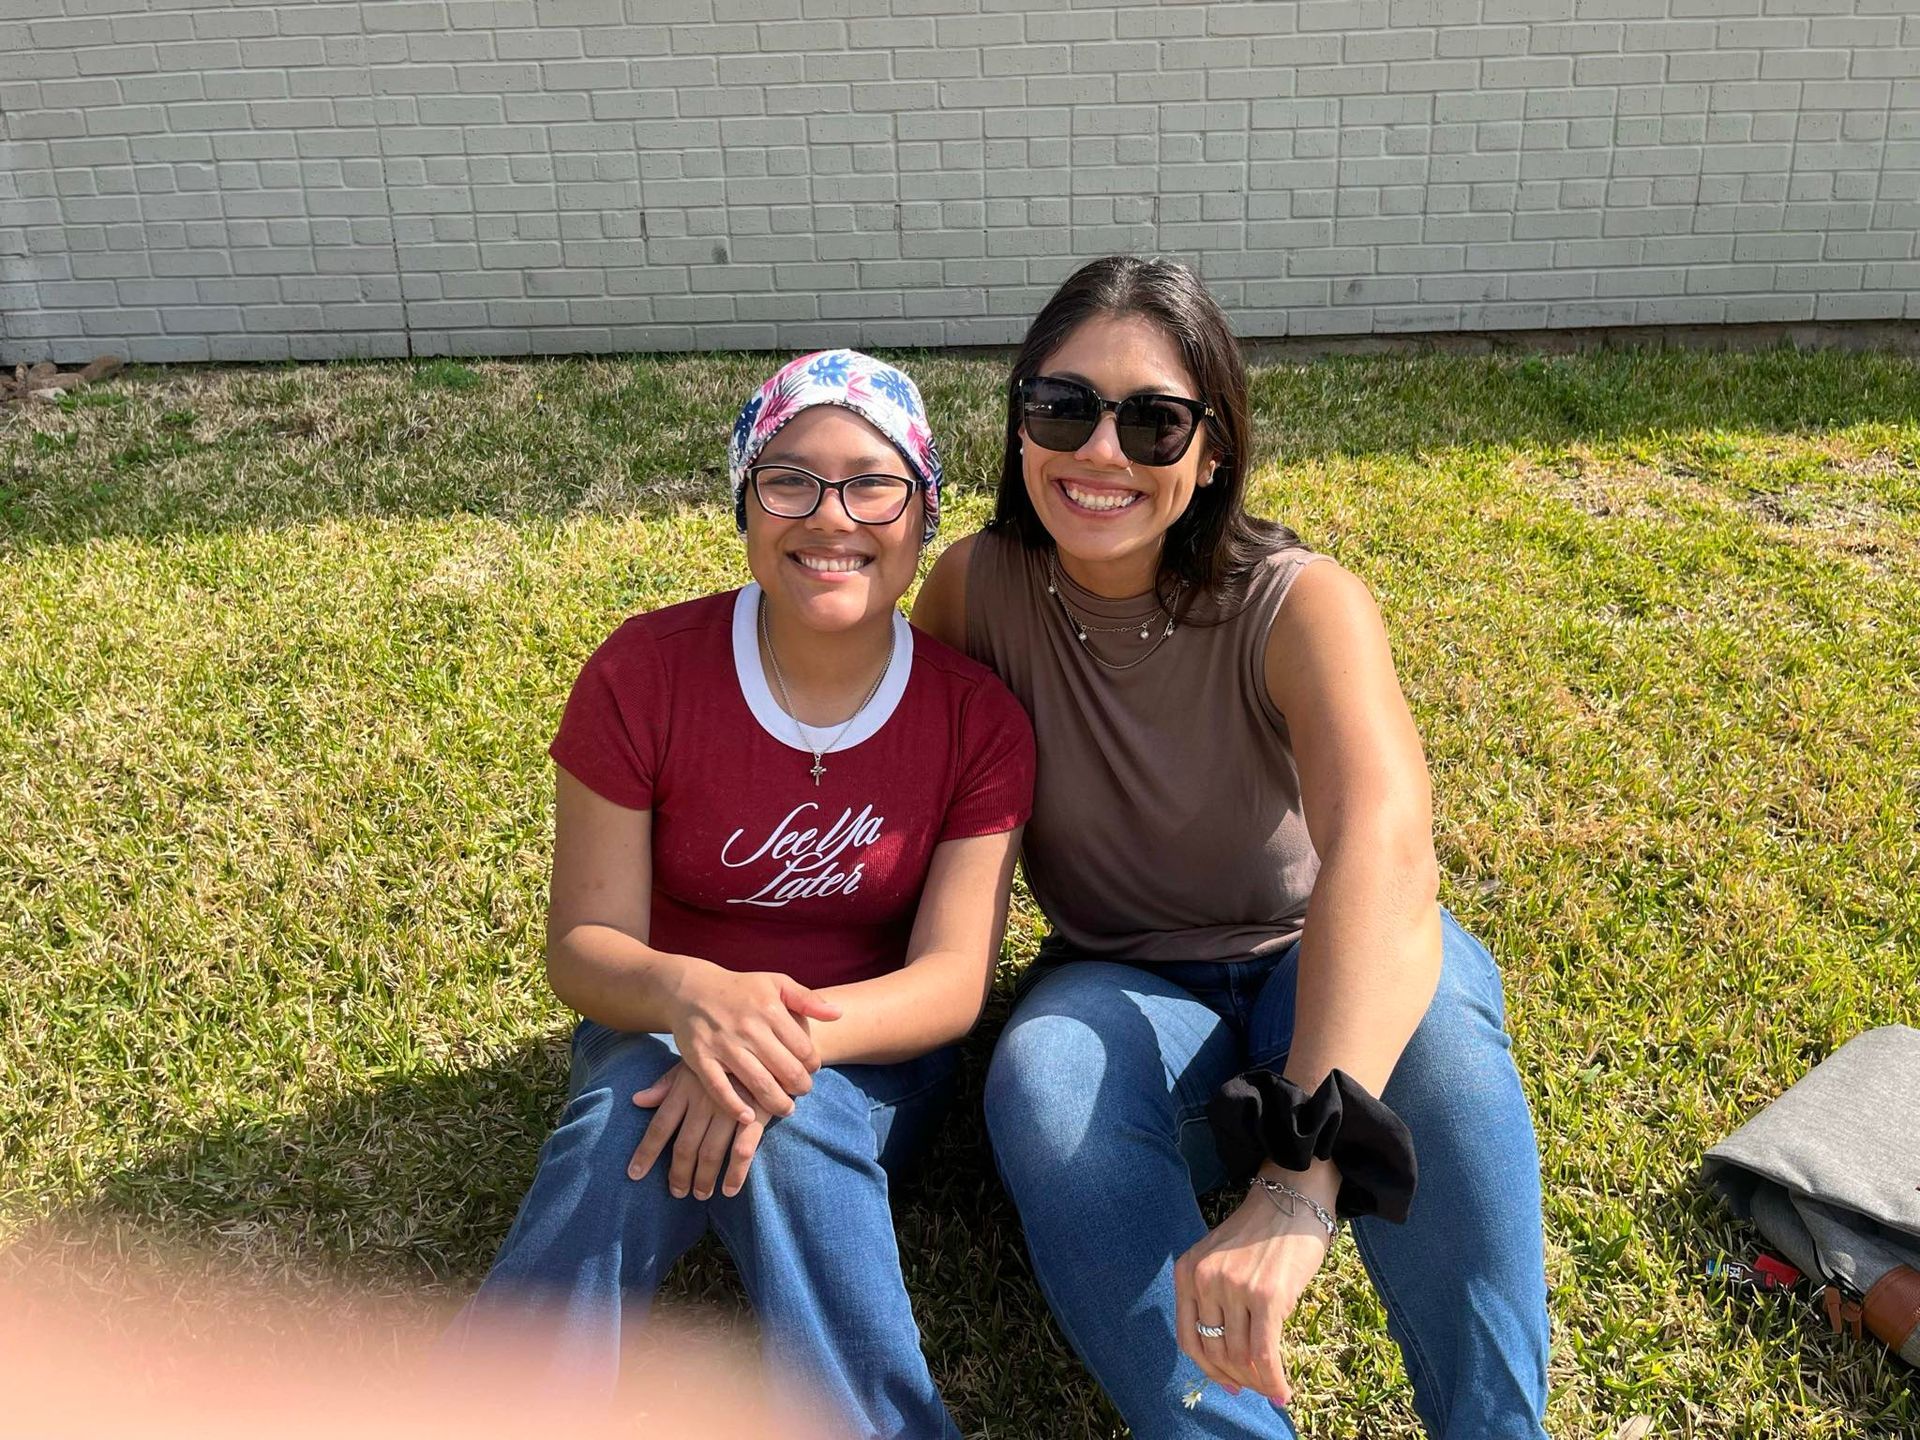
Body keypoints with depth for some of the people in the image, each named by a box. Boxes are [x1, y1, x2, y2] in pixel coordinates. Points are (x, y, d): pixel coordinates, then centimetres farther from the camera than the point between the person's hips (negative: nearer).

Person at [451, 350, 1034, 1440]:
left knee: (783, 1128, -35)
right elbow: (582, 944, -13)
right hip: (661, 1033, 0)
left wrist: (794, 1031, -36)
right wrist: (688, 993, -38)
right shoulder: (644, 673, -13)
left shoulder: (980, 719, -10)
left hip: (867, 1056, 0)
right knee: (641, 1105, -35)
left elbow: (953, 981, -14)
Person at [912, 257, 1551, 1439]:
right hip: (1126, 992, 2)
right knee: (1044, 1086, -34)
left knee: (1430, 1022, -37)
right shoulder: (983, 586, -12)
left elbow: (1384, 848, -40)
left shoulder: (1298, 605, -22)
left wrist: (1299, 1184, -54)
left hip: (1316, 966, -1)